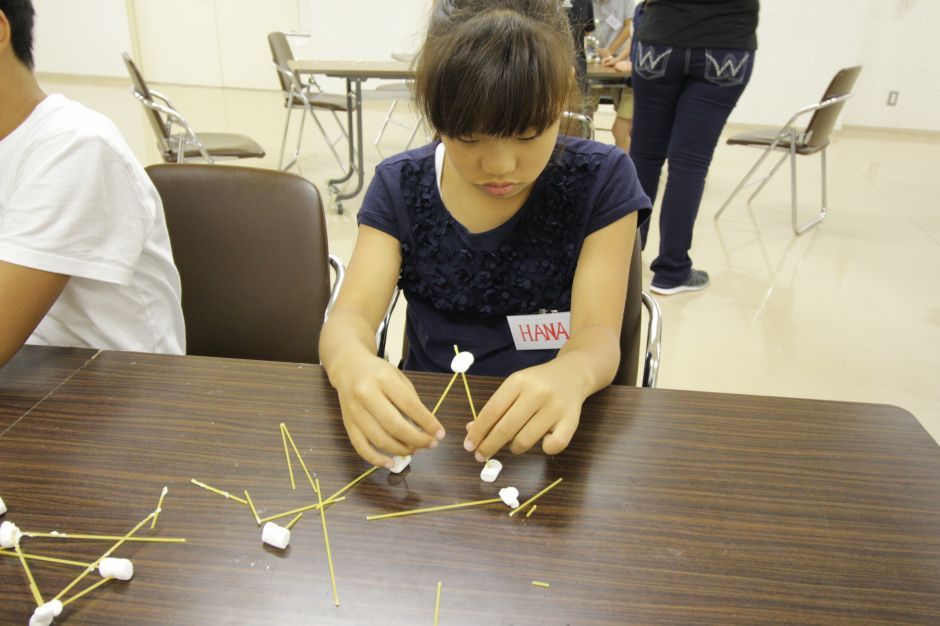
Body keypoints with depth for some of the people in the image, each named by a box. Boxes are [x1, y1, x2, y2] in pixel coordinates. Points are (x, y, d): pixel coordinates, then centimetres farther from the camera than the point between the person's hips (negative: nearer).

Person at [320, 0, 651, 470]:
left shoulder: (600, 181, -8)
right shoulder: (400, 187, -4)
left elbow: (598, 333, -16)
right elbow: (350, 316, -14)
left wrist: (570, 376, -39)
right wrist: (350, 363, -37)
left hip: (554, 431, -1)